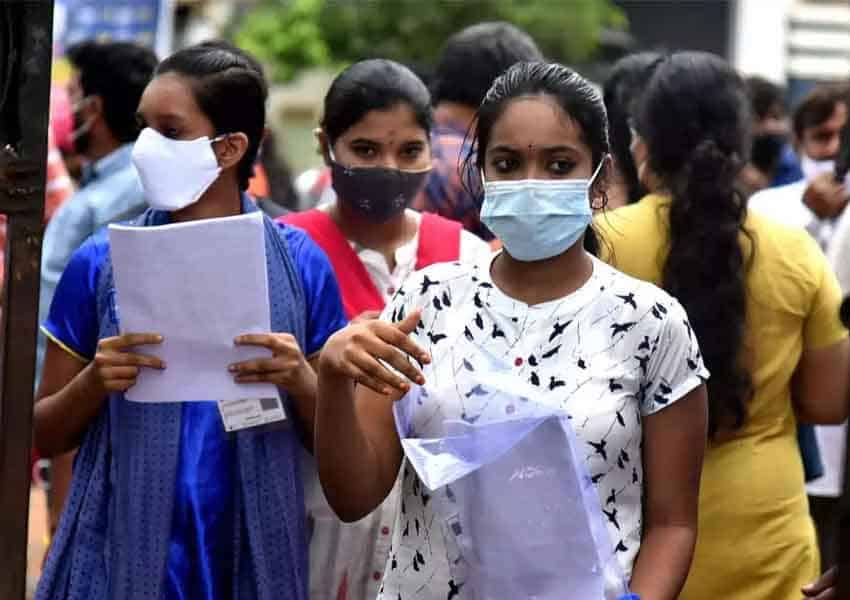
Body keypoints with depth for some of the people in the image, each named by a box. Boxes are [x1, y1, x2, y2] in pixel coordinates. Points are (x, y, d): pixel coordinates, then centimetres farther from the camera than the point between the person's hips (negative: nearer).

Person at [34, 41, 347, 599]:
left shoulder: (299, 263, -2)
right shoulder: (102, 261, -2)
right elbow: (45, 435, 4)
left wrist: (301, 382, -15)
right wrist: (94, 382, -15)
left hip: (250, 553, 0)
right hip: (124, 551, 0)